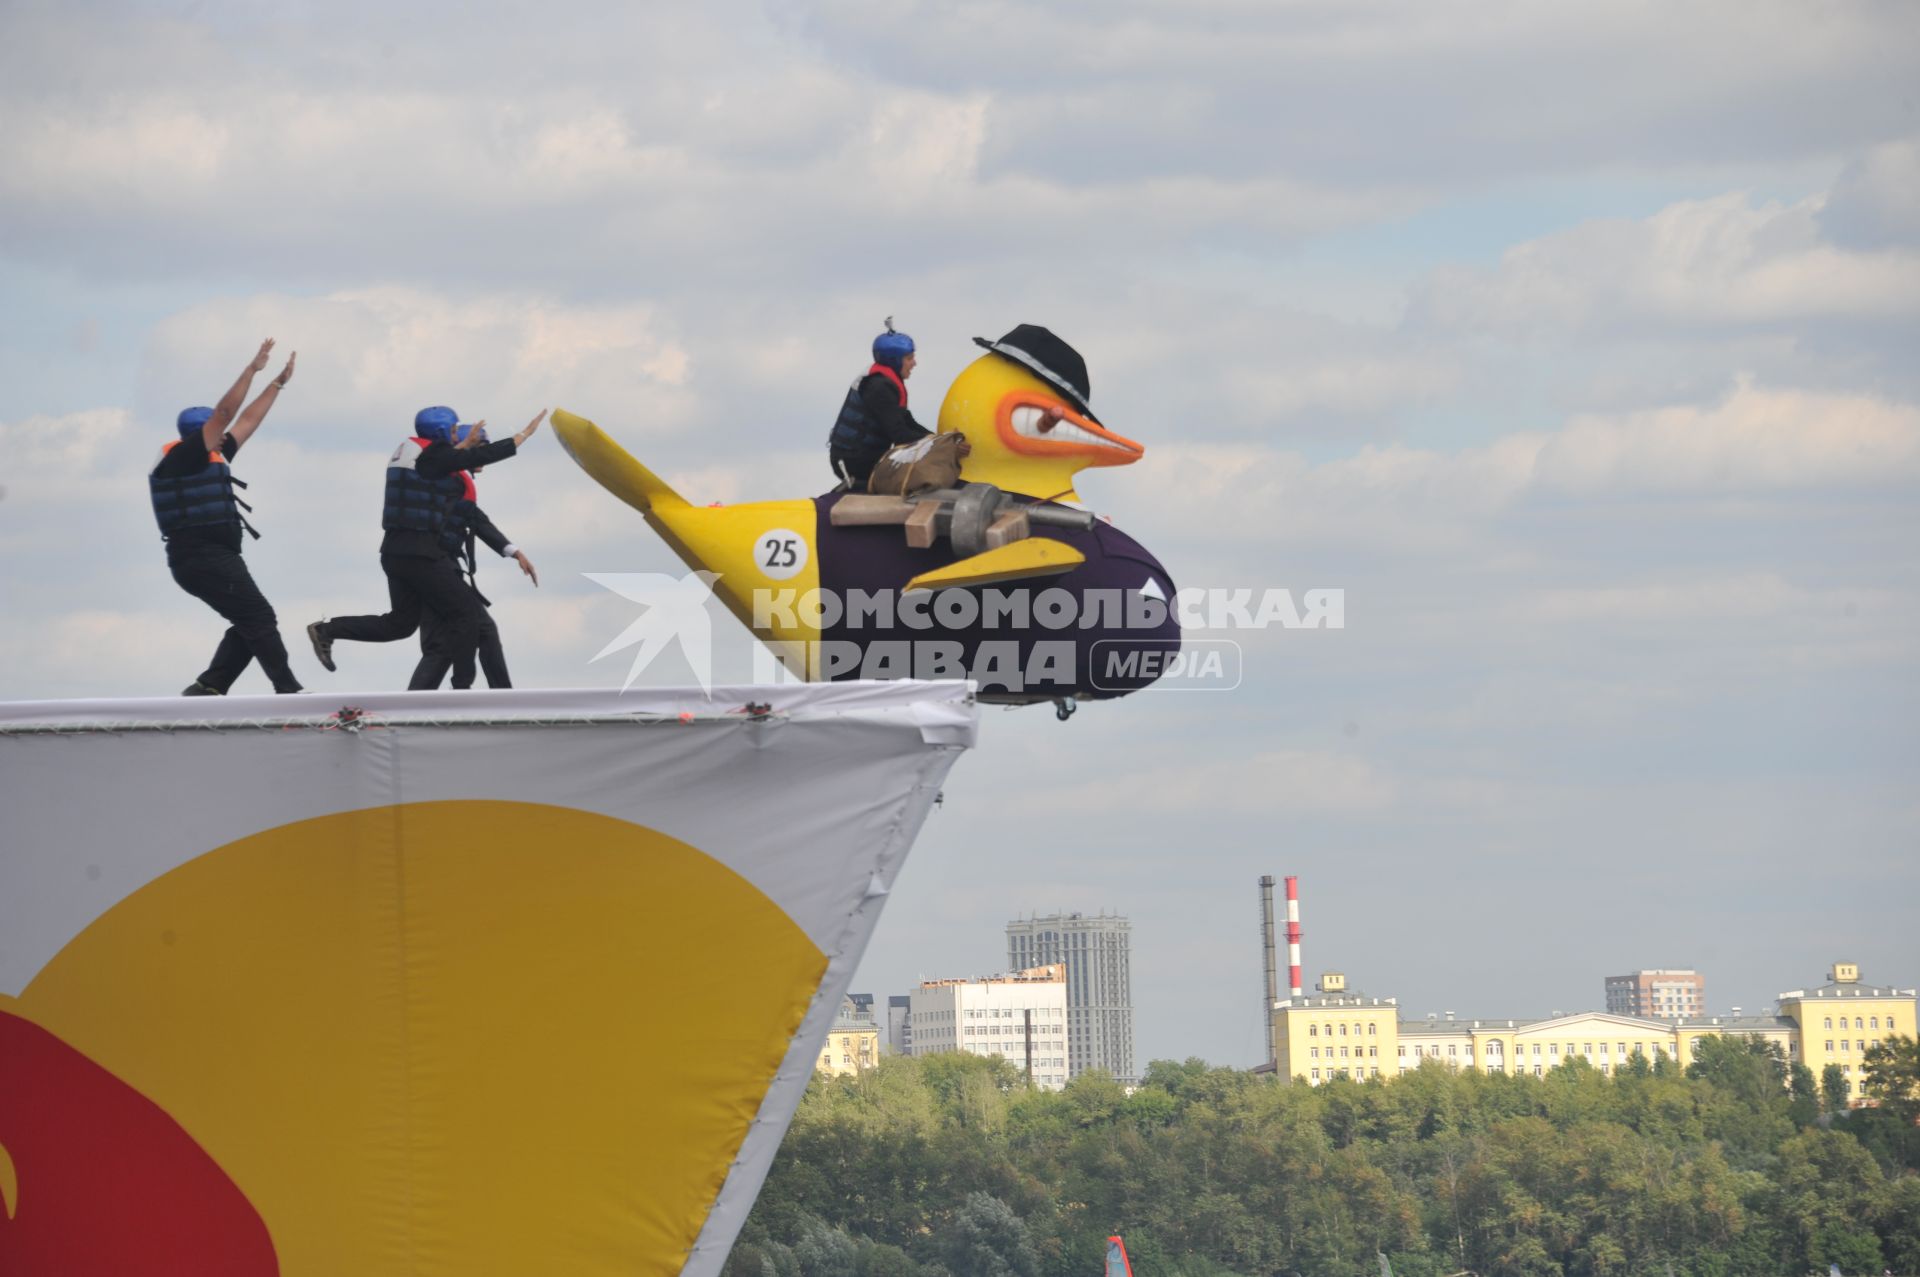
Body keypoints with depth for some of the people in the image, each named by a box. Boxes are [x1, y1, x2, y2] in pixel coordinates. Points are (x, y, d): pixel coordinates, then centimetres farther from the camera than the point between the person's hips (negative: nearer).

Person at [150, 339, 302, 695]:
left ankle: (208, 686, 1)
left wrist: (279, 382, 27)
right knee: (259, 619, -11)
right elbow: (224, 414, -14)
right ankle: (288, 691, -12)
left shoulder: (213, 458, 19)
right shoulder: (182, 457, -7)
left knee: (251, 625, 8)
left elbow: (247, 421, 25)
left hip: (214, 558, 10)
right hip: (201, 556, -10)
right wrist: (252, 369, -15)